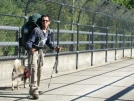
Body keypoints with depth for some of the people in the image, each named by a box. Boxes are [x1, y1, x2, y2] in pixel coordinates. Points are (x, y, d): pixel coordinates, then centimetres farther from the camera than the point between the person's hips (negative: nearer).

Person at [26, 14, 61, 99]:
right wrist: (30, 49, -44)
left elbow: (49, 43, 15)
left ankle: (34, 90, 27)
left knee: (39, 71, 14)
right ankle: (34, 91, -15)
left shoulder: (48, 32, -1)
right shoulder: (36, 30, -23)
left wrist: (55, 48, -1)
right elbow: (29, 42, -24)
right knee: (34, 71, -15)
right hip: (33, 52, -7)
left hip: (41, 52, 7)